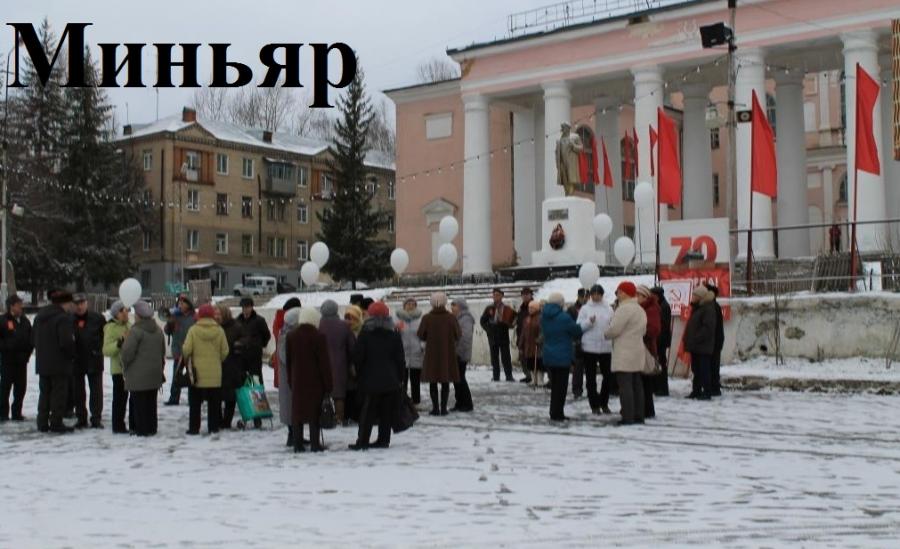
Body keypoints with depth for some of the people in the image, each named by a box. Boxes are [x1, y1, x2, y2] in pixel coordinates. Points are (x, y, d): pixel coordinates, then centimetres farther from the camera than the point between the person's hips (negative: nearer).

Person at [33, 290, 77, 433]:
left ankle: (42, 423, 16)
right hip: (59, 364, -8)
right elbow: (67, 341, -24)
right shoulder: (63, 318, -18)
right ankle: (56, 423, -1)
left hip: (42, 362, 8)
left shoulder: (39, 316, 10)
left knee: (45, 393, 15)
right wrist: (72, 354, -7)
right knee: (59, 393, 0)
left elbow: (35, 340, 16)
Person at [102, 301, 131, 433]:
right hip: (118, 369, -8)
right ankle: (118, 426, 4)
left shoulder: (128, 326, 13)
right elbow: (106, 350, -19)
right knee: (120, 398, -3)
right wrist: (119, 343, -31)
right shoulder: (111, 328, -10)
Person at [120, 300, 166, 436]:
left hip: (138, 374, -7)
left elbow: (128, 351, -17)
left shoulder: (136, 331, -15)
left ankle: (141, 429, 2)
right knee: (151, 401, 14)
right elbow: (163, 351, 16)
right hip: (155, 374, 7)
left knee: (138, 402, 1)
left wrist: (125, 365, 0)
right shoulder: (158, 330, 10)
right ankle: (151, 428, 18)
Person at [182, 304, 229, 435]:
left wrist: (186, 358, 10)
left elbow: (186, 350, -12)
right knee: (214, 402, 10)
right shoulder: (219, 330, -3)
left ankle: (194, 428, 9)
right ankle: (213, 427, 12)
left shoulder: (193, 330, -9)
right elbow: (225, 352, 0)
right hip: (215, 374, 1)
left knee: (195, 403, 9)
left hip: (197, 372, -1)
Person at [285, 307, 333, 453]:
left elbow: (288, 360, 9)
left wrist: (290, 380, 16)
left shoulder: (290, 336, 4)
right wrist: (328, 383, -5)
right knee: (315, 412, 1)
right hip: (315, 380, -4)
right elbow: (324, 362, -10)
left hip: (297, 379, 4)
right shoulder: (319, 337, -10)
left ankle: (298, 444, 8)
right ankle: (315, 443, 0)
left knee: (297, 411, 8)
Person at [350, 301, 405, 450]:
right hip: (391, 381, 2)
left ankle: (362, 441, -4)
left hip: (371, 380, -2)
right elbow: (400, 359, 5)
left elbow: (357, 357, -4)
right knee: (386, 412, 8)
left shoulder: (365, 334, -4)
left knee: (367, 412, 0)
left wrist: (359, 374, 9)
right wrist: (400, 378, 12)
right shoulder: (394, 335, 3)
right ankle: (383, 440, 9)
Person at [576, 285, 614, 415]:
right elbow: (579, 327, -3)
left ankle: (604, 403, 20)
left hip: (605, 347, 2)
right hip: (589, 347, -2)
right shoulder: (585, 308, 1)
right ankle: (595, 405, 12)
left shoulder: (608, 308, 7)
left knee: (608, 376, 4)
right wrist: (589, 322, -19)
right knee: (591, 378, 3)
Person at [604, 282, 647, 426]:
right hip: (637, 351, 10)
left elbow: (614, 329, -18)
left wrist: (607, 335, 2)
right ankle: (638, 415, 14)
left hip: (624, 353, -9)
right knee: (636, 384, 12)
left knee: (625, 385, -8)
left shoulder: (624, 309, -15)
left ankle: (628, 417, -10)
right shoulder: (640, 310, 17)